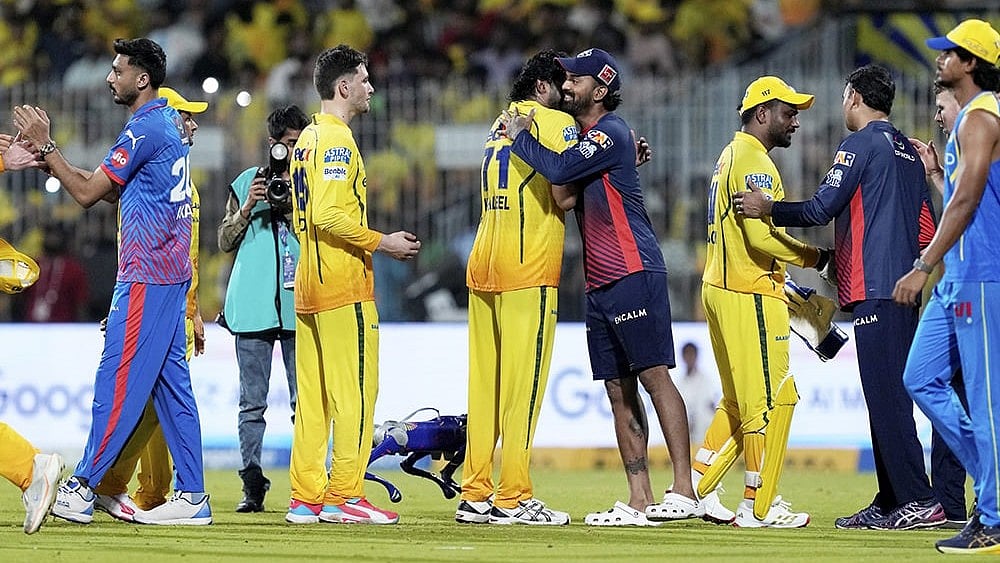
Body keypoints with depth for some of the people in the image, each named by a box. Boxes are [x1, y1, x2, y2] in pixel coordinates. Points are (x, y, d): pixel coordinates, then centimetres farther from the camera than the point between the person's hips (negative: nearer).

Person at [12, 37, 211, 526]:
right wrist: (46, 153, 15)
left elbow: (88, 193, -14)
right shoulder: (168, 123, 17)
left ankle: (81, 489, -8)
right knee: (169, 381, 8)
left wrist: (44, 146, -7)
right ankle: (191, 495, 7)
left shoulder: (145, 128, -14)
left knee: (117, 380, -8)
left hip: (146, 275, -10)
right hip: (170, 271, 10)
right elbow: (112, 189, 20)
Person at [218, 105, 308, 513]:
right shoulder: (247, 182, 12)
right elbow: (225, 242, 10)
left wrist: (292, 209, -9)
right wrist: (246, 209, -6)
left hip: (299, 305, 0)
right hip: (253, 306, 0)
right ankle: (252, 483, 1)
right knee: (252, 402, 0)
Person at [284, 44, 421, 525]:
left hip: (309, 285, 10)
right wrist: (380, 242, -13)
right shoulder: (336, 138, -11)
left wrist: (371, 243, 20)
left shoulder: (306, 139, 18)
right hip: (343, 284, -10)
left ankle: (305, 498, 7)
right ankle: (344, 496, -9)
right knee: (355, 391, -7)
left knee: (313, 395, 8)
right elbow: (328, 214, -21)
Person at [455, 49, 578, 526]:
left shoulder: (500, 126, 22)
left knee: (484, 383, 7)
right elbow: (564, 195, -14)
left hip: (483, 265, 8)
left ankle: (475, 495, 7)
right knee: (523, 384, -7)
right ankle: (513, 499, -9)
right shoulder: (557, 123, -2)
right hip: (528, 269, -8)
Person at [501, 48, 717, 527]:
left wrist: (518, 135, -5)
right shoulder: (584, 136, 20)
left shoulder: (610, 133, -9)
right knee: (619, 390, 6)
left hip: (634, 276, -10)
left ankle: (684, 489, -16)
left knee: (654, 375, -13)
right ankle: (639, 501, 6)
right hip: (599, 284, 10)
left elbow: (558, 170, -20)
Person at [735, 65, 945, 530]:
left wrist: (767, 209, 0)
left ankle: (920, 501, -18)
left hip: (874, 287, -9)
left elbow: (822, 209, -13)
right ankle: (889, 504, 10)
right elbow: (926, 229, 22)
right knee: (888, 398, 11)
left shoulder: (860, 145, -6)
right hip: (904, 287, 9)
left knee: (885, 397, -11)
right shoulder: (907, 150, 20)